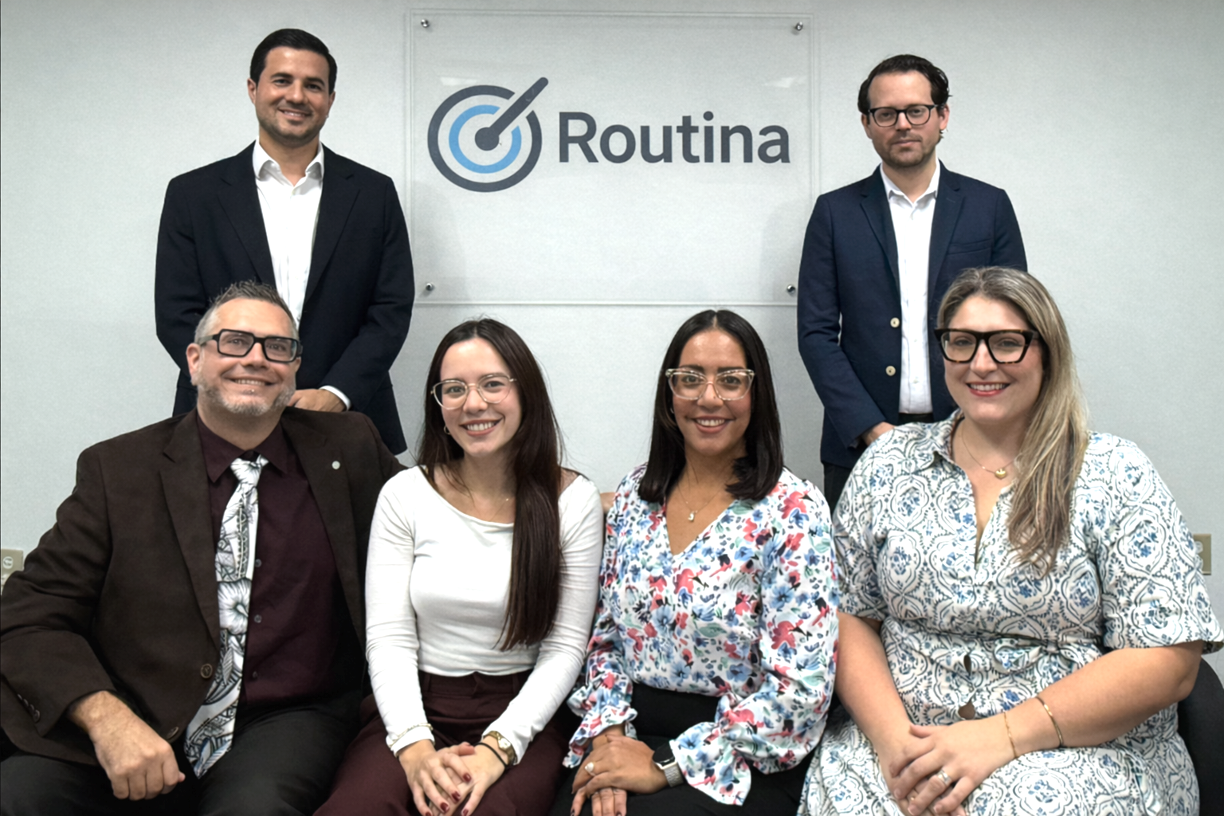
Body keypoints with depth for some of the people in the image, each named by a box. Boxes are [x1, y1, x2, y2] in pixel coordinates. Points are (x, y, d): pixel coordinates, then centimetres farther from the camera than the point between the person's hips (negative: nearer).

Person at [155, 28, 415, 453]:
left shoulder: (374, 194, 7)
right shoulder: (192, 195, 6)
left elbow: (391, 310, 2)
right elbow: (176, 315, 1)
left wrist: (334, 394, -12)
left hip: (345, 426, 1)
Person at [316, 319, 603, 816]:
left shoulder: (574, 501, 0)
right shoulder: (404, 495, 3)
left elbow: (565, 646, -2)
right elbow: (388, 638, -1)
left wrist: (498, 747, -15)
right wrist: (415, 745, -17)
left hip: (522, 713, -1)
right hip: (415, 707, 1)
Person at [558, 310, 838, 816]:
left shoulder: (792, 510, -11)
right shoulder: (636, 493, 5)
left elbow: (799, 689, -15)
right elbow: (606, 634, 11)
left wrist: (664, 766, -15)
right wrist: (607, 734, -6)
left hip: (740, 767, -4)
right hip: (633, 733, 4)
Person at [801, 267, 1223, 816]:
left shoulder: (1114, 476, 0)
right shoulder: (889, 463, 7)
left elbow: (1168, 659, -6)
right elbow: (849, 615, 5)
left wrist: (1002, 736, -15)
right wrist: (894, 738, -13)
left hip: (1078, 750, -1)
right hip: (903, 740, 2)